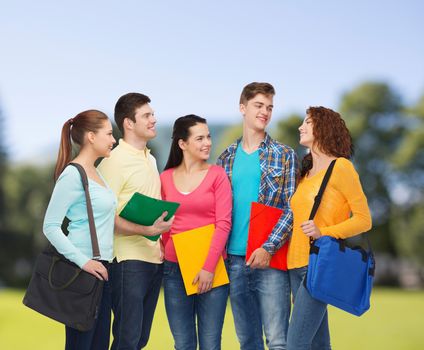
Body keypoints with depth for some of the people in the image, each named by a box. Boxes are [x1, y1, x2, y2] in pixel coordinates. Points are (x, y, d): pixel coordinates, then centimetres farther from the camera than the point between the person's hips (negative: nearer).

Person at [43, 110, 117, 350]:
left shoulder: (95, 172, 13)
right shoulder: (73, 175, -13)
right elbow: (50, 226, -16)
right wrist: (82, 261, -20)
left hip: (101, 268, 9)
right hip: (83, 270, -9)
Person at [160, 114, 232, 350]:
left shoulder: (217, 174, 0)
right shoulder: (165, 178, 7)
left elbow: (223, 224, -6)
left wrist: (209, 266, -12)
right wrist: (164, 250, -2)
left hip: (211, 269, -2)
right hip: (175, 269, 2)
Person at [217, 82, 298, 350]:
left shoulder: (284, 155, 2)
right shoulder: (227, 158, 13)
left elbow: (292, 208, -5)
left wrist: (269, 248, -16)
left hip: (270, 260, -4)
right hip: (234, 260, 4)